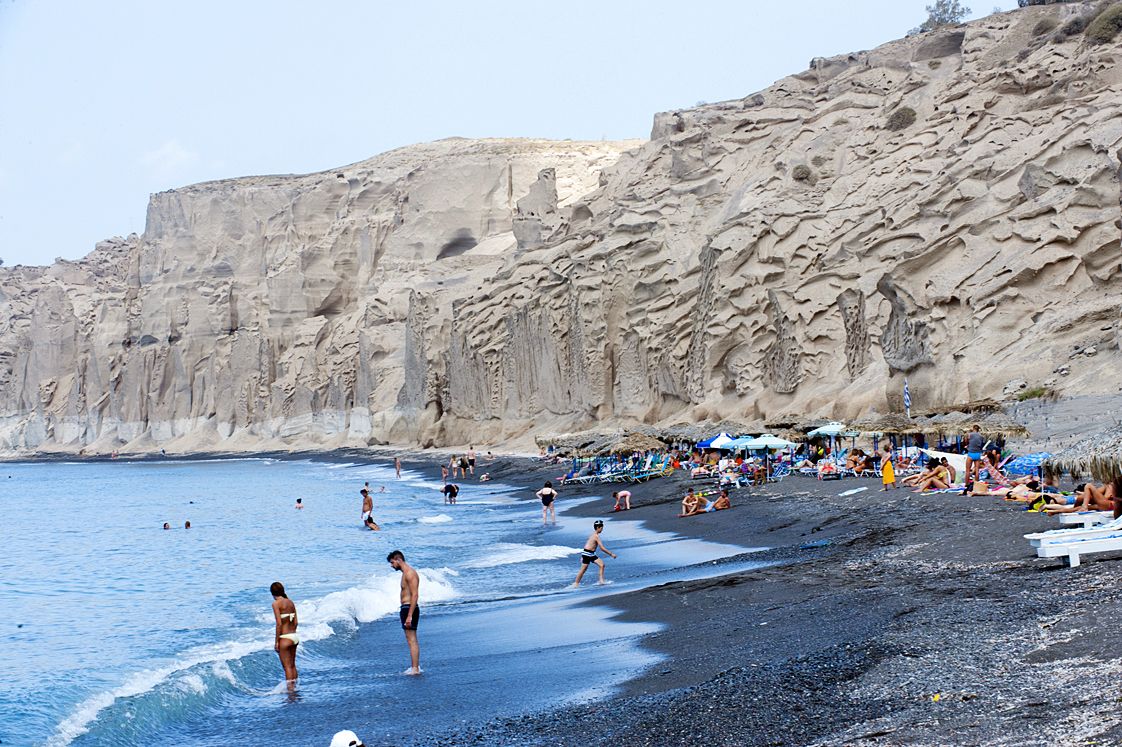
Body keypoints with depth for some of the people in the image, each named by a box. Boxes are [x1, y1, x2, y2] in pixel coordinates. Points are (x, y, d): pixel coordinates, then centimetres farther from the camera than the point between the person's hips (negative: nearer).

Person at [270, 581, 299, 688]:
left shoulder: (276, 604, -11)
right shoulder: (290, 602, 9)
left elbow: (279, 624, -16)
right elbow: (296, 622, 11)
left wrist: (276, 641, -10)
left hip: (285, 638, -7)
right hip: (295, 636, 7)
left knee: (287, 666, -1)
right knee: (293, 665, 17)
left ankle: (290, 689, -3)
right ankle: (294, 687, 24)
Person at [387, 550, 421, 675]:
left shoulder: (410, 573, -16)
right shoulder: (405, 573, 16)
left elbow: (415, 595, -22)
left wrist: (409, 616, -25)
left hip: (409, 608, -11)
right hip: (405, 609, 11)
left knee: (412, 640, -9)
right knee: (411, 640, 15)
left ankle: (415, 669, -8)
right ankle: (415, 666, 22)